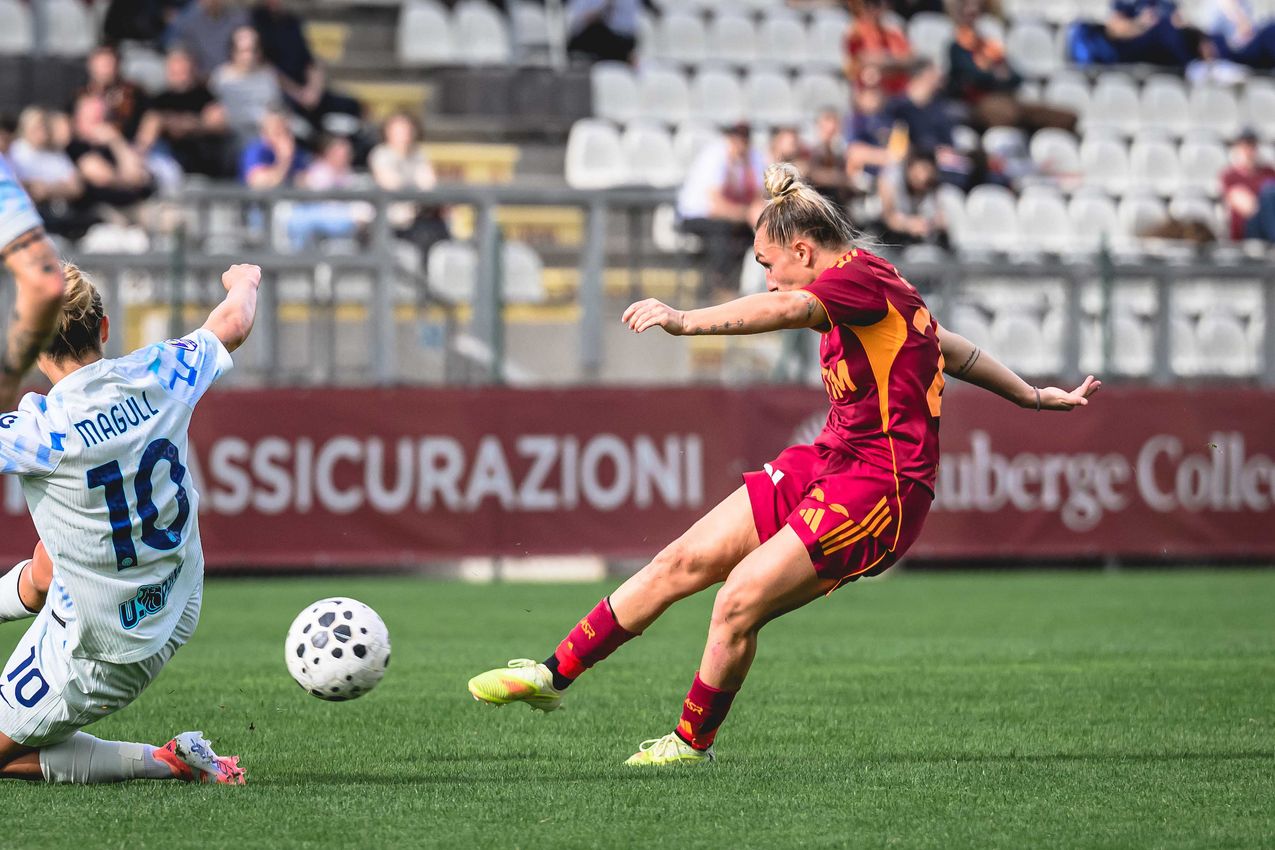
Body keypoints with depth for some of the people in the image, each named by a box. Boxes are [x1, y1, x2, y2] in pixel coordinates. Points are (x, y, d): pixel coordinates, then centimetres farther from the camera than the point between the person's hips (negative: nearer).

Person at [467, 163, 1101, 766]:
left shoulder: (864, 277, -16)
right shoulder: (861, 289, 15)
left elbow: (784, 309, -36)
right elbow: (949, 347, 27)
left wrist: (686, 320, -50)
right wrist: (1032, 396, 39)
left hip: (878, 489, -10)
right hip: (826, 463, 10)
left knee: (739, 601, -17)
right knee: (682, 562, 2)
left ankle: (691, 745, 2)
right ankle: (555, 674, 9)